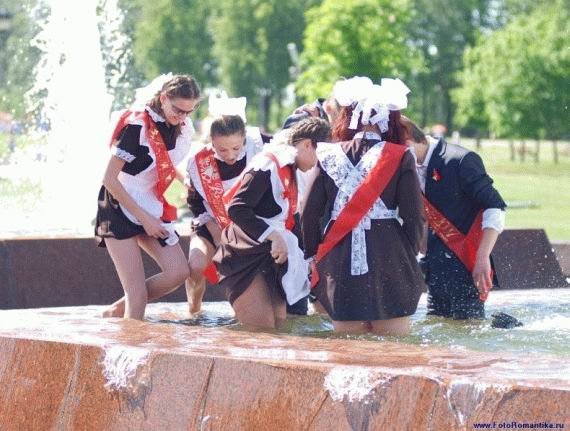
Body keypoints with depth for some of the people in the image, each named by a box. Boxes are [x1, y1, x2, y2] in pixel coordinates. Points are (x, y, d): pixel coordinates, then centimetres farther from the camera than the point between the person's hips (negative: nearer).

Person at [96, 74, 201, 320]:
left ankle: (117, 313, 6)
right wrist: (144, 218, -18)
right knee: (138, 292, -12)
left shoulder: (182, 128, 1)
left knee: (179, 272, -8)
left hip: (152, 209, 7)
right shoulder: (137, 126, -20)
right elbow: (110, 179, -19)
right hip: (120, 209, -7)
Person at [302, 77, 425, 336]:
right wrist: (409, 257, 10)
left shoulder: (328, 156, 5)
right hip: (389, 262, -2)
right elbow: (413, 217, -3)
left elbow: (310, 215, 4)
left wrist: (314, 257, 15)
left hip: (338, 263, 2)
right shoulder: (400, 158, -1)